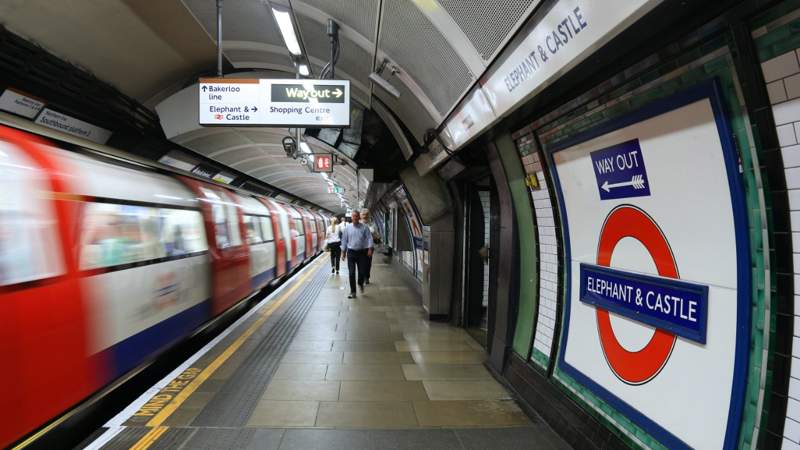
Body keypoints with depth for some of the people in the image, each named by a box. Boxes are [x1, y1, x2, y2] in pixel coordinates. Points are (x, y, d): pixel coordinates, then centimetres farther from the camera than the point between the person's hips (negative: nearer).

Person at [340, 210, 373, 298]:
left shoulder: (364, 227, 0)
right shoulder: (347, 228, 5)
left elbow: (369, 238, -5)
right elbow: (344, 240, 10)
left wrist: (370, 249, -17)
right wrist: (343, 252, 9)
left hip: (362, 252, -1)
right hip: (351, 252, 1)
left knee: (362, 271, 2)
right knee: (351, 273, -1)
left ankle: (360, 284, 36)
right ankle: (352, 292, 8)